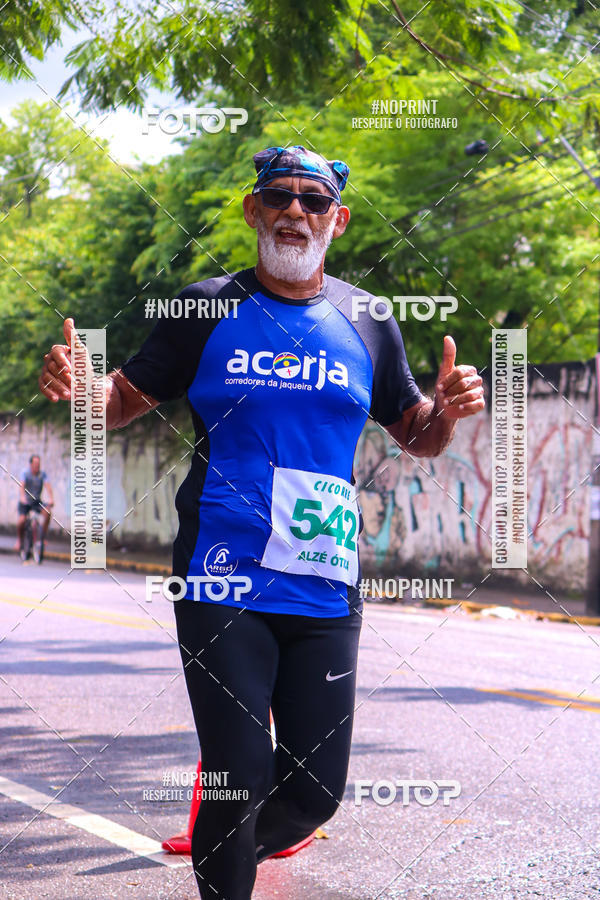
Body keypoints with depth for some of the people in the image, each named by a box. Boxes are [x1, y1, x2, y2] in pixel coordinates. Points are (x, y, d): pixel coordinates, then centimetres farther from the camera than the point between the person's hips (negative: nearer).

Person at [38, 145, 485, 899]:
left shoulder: (368, 325, 8)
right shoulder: (207, 308, 3)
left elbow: (416, 437, 16)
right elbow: (128, 399, 7)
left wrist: (446, 411, -7)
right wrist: (80, 389, -15)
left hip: (324, 590, 3)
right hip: (223, 585, -2)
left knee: (316, 789, 5)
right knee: (239, 779, -6)